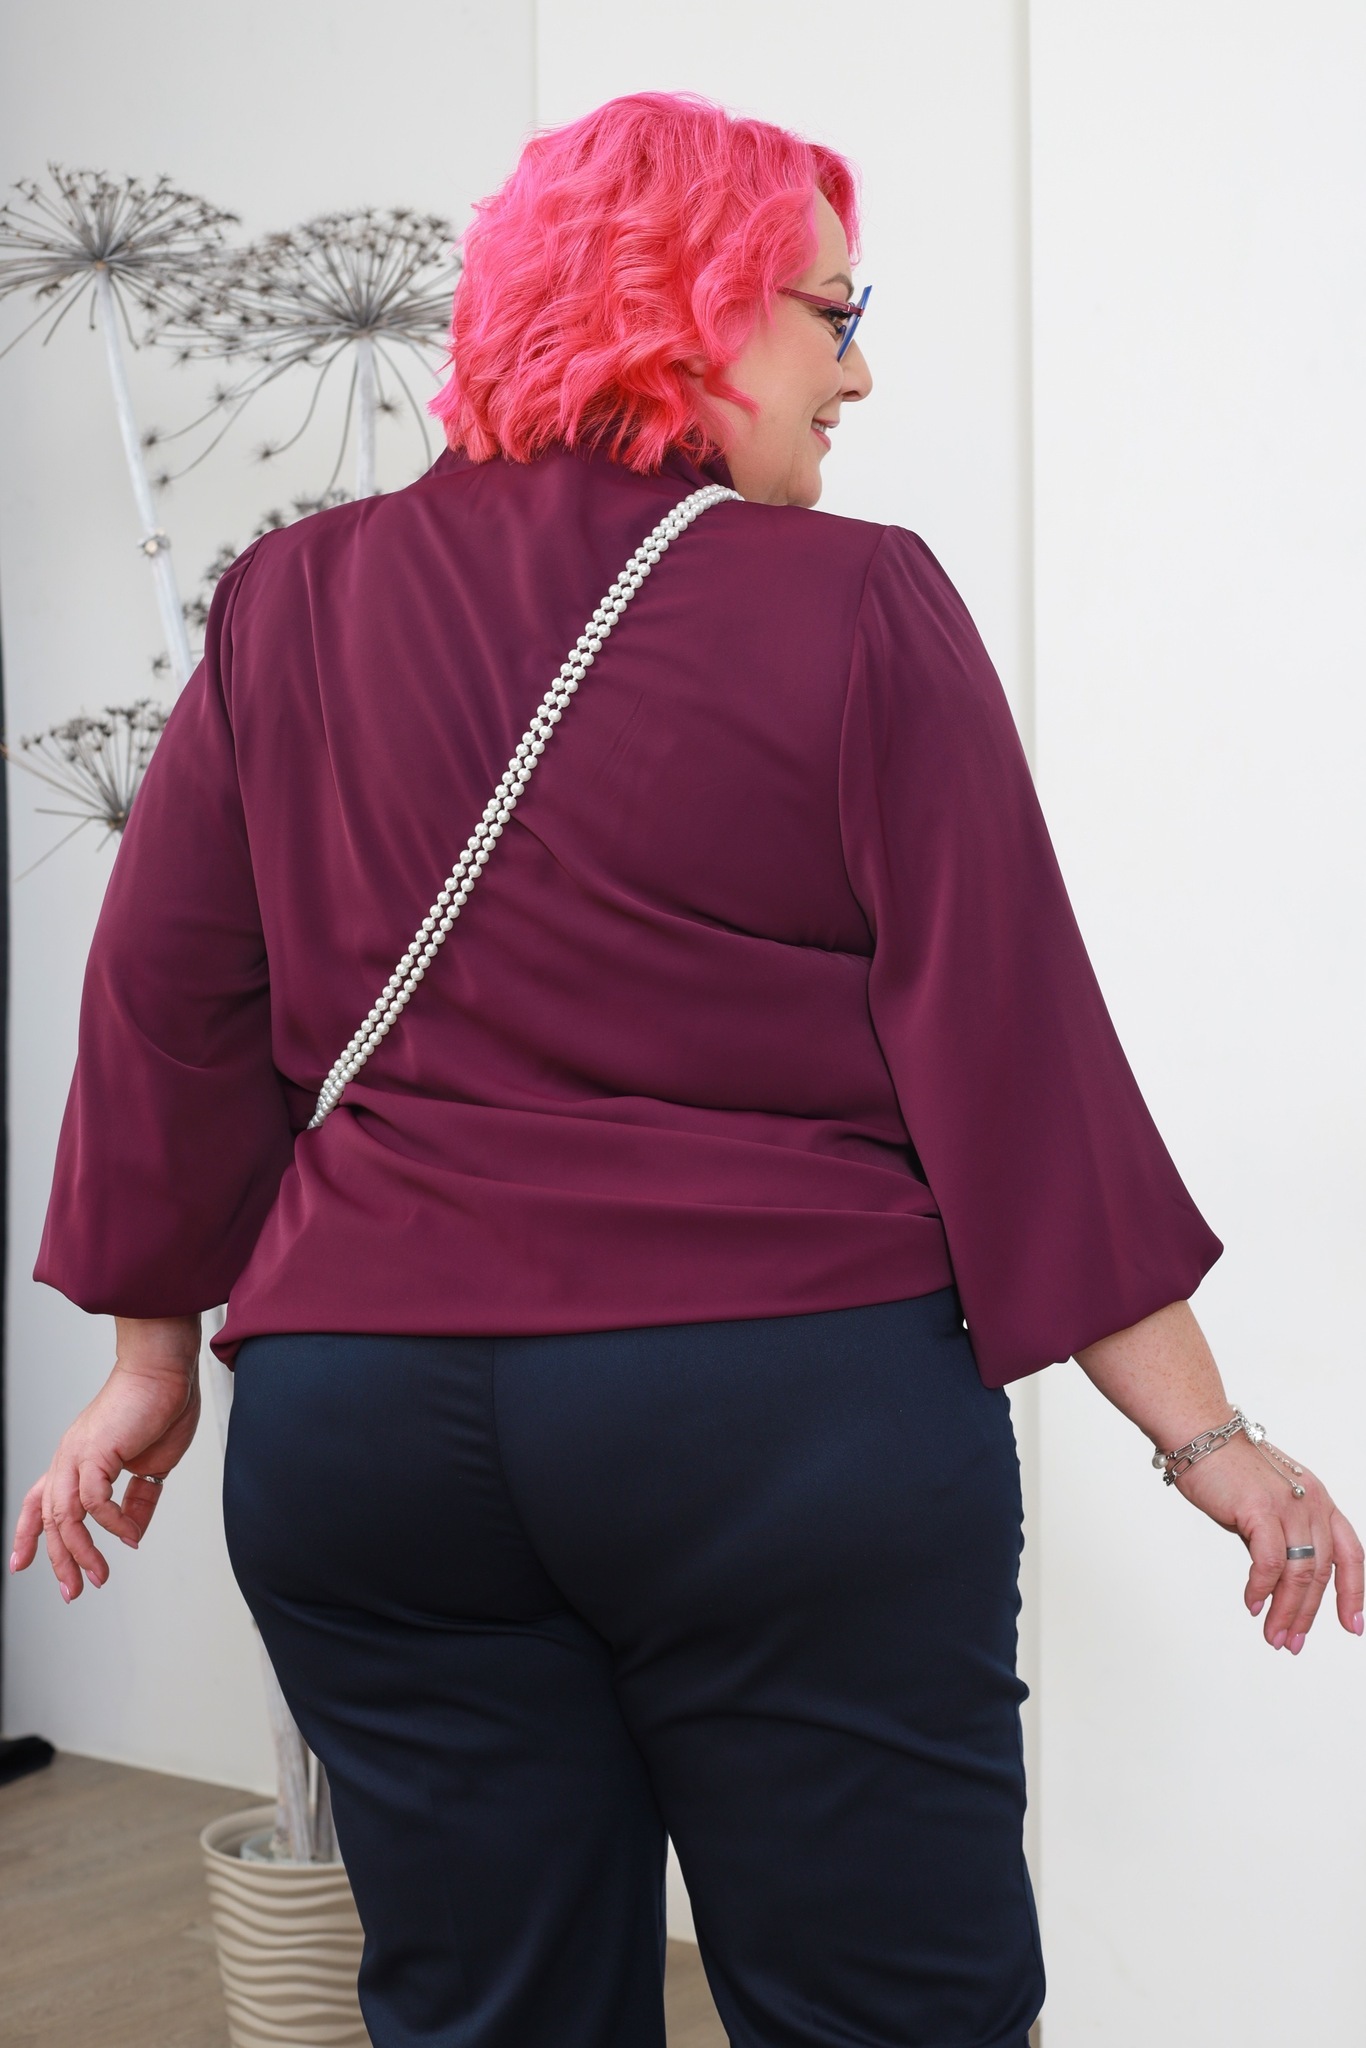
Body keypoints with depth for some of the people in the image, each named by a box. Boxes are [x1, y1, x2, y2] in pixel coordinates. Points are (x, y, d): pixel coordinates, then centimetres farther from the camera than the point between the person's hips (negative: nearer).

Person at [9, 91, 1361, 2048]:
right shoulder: (857, 606, -5)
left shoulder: (291, 605, 6)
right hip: (789, 1422, -3)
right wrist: (1203, 1433, -1)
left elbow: (168, 1008, 9)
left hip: (362, 1425, 4)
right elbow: (1011, 1039, -7)